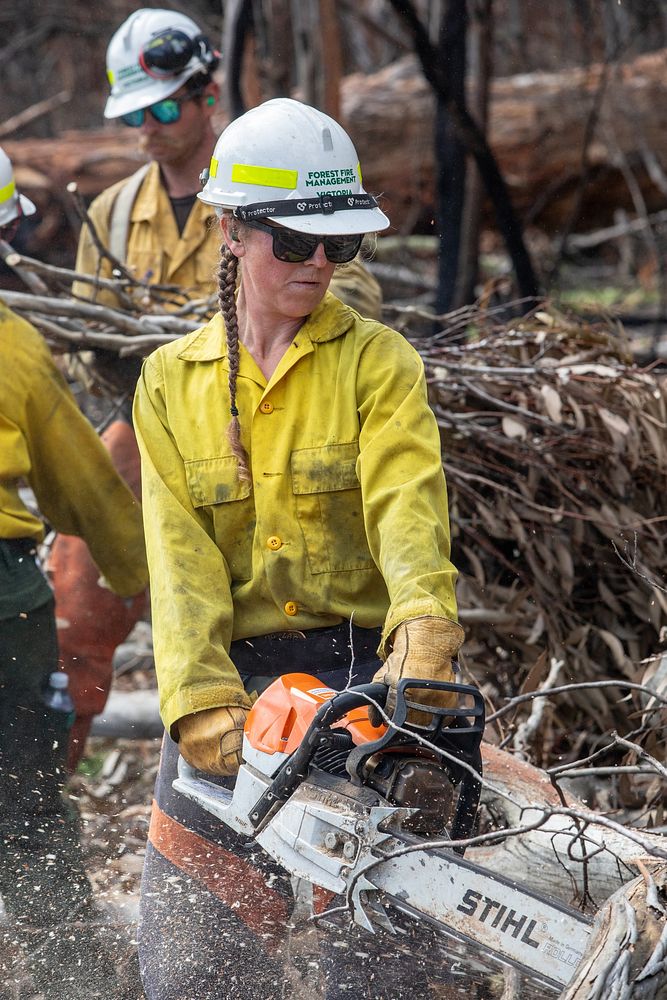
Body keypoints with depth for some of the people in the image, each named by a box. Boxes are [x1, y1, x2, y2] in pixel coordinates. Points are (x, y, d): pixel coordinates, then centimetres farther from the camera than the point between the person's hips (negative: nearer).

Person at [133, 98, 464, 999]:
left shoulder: (377, 361, 4)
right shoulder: (173, 382, 10)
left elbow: (407, 504, -13)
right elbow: (180, 554, -1)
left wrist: (425, 626, -33)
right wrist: (203, 704, -16)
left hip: (360, 673, -2)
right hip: (227, 685, 3)